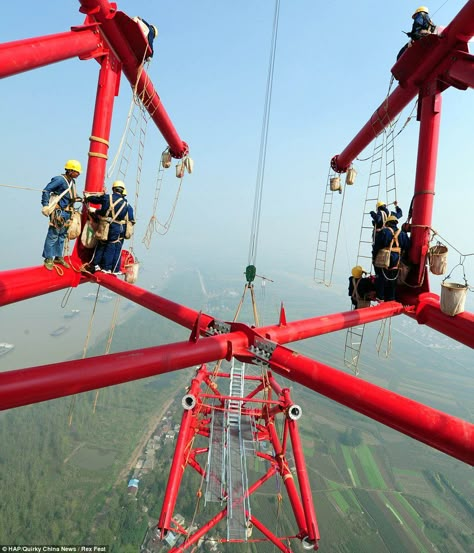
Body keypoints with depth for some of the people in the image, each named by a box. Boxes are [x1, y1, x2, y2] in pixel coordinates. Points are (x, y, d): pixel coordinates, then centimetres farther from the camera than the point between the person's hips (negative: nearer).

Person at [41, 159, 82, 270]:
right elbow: (46, 190, -15)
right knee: (53, 235, -4)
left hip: (67, 212, 9)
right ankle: (48, 259, 3)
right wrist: (45, 205, -18)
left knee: (62, 235, 15)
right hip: (58, 212, -9)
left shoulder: (72, 181, 10)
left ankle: (58, 257, 25)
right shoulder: (60, 179, -14)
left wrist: (79, 198, 7)